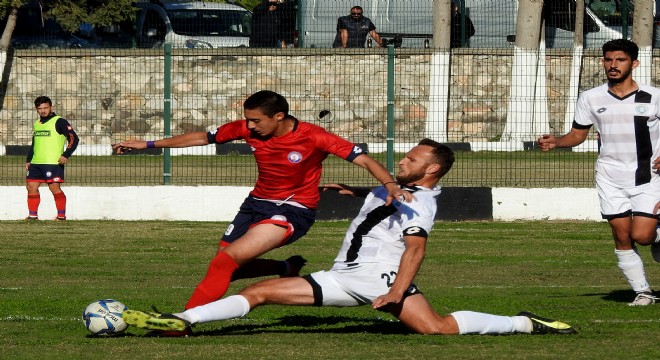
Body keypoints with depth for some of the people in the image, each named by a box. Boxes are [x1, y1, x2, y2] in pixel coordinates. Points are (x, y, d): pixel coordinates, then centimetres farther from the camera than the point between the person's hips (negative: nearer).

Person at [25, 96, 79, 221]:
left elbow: (73, 139, -9)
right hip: (36, 163, 7)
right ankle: (33, 215, 9)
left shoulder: (59, 122, -4)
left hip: (53, 162, -7)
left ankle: (62, 215, -6)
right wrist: (28, 160, 22)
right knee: (31, 187, 3)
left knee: (54, 187, -12)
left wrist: (66, 155, -18)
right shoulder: (37, 124, 19)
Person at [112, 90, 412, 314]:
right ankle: (288, 268, 28)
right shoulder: (247, 129, -7)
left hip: (294, 210, -7)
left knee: (228, 259, -22)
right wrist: (148, 145, 8)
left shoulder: (313, 137, -21)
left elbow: (362, 158, -21)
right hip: (257, 203, 7)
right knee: (224, 267, 10)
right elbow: (203, 137, 6)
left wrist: (390, 185, -39)